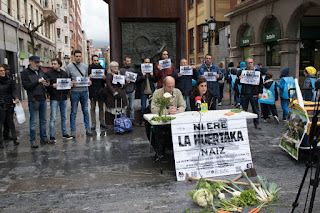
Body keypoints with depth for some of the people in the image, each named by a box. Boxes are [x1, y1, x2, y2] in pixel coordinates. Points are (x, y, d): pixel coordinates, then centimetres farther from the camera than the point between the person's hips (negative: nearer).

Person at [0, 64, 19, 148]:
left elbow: (13, 91, 0)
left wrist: (15, 98, -19)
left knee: (10, 122, 9)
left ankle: (14, 138, 18)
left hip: (9, 104, 1)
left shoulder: (10, 81, 5)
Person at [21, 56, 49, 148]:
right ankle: (32, 140, 8)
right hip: (33, 100, -6)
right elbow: (25, 86, -12)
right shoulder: (25, 72, -3)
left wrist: (46, 84, 0)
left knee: (43, 120, 11)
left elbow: (45, 81, 24)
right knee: (33, 122, -1)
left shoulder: (40, 71, 14)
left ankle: (43, 138, 21)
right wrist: (37, 81, -18)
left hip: (43, 99, 6)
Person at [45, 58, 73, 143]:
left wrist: (67, 92, -1)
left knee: (64, 117, 13)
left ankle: (64, 133, 24)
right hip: (54, 98, -4)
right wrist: (52, 86, -23)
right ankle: (52, 136, 1)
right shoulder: (49, 73, -1)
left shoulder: (64, 73, 11)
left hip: (64, 98, 4)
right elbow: (46, 85, -5)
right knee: (53, 118, -5)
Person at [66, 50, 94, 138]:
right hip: (74, 91, -3)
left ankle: (88, 129, 16)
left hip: (84, 91, 3)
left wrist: (89, 81, -2)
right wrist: (72, 83, -18)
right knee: (73, 112, 2)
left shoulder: (85, 66, 11)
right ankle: (73, 130, 10)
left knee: (86, 111, 8)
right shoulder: (69, 67, -1)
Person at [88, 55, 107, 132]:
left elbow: (106, 81, 12)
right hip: (92, 91, -2)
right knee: (93, 108, 2)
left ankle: (102, 123, 14)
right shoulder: (89, 68, 2)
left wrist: (105, 78, -10)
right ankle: (93, 124, 8)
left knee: (101, 107, 7)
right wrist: (89, 78, -20)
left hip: (101, 91, 2)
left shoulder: (102, 68, 10)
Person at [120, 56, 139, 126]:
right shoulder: (121, 70, 1)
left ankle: (132, 120, 17)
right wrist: (125, 81, -20)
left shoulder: (133, 69, 12)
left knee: (131, 107, 10)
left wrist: (134, 88, 6)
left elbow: (136, 78, 14)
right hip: (125, 91, -3)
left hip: (132, 91, 3)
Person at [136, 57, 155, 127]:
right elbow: (137, 81, -2)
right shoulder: (140, 71, 5)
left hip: (151, 91, 2)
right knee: (143, 107, 2)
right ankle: (143, 121, 11)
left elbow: (155, 80, 7)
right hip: (144, 92, -2)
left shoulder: (152, 70, 11)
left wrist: (152, 75, -9)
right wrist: (143, 75, -14)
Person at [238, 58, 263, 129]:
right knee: (244, 109, 8)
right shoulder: (242, 71, 8)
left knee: (255, 109, 4)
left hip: (254, 94, -1)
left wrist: (260, 92, 0)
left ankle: (256, 123, 14)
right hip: (244, 94, 1)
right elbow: (239, 83, 10)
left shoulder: (257, 71, 4)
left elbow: (261, 83, 6)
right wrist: (239, 79, -12)